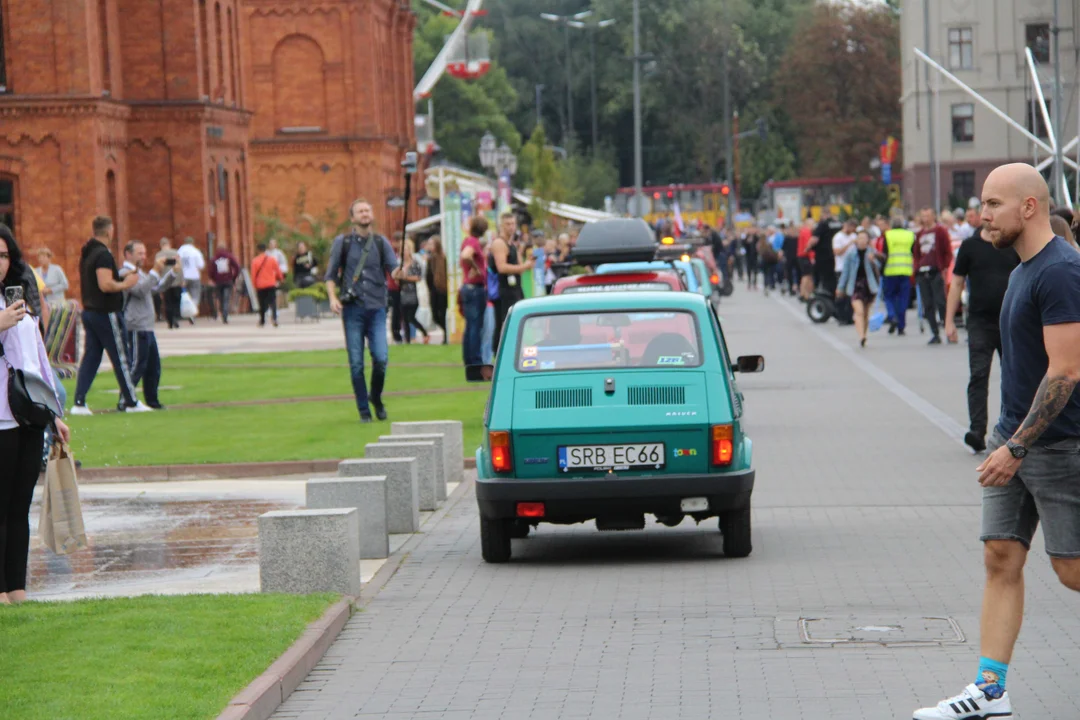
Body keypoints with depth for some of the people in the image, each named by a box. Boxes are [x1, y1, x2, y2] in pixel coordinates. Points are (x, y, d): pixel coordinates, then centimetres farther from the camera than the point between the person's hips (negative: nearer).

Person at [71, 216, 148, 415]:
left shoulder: (87, 253, 11)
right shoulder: (103, 255, -18)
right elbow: (105, 285, -27)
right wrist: (125, 284, -11)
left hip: (89, 311, 9)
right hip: (105, 314, -9)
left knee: (90, 357, 7)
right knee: (120, 358, 1)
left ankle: (79, 403, 0)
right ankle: (131, 402, 7)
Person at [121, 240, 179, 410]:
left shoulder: (141, 274, 23)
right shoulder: (126, 273, -10)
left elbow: (157, 288, 24)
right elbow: (140, 290, -23)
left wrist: (173, 272, 12)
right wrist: (155, 271, -22)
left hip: (147, 329, 10)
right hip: (135, 329, -10)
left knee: (154, 367, 12)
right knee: (136, 367, -11)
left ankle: (152, 401, 19)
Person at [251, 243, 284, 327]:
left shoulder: (254, 261, -3)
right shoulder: (272, 259, -1)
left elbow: (253, 275, -1)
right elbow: (278, 271, 6)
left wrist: (254, 285, 10)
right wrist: (280, 279, 25)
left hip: (260, 286, 0)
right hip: (271, 285, 0)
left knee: (262, 304, 10)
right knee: (272, 302, -3)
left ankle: (262, 321, 16)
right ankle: (274, 318, -25)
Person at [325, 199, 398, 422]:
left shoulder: (381, 242, 8)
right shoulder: (342, 242, 5)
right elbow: (331, 275, 9)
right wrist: (333, 298, -7)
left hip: (376, 309, 1)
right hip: (352, 309, -1)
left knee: (381, 358, -10)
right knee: (356, 363, -2)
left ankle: (376, 398, 17)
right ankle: (364, 410, 9)